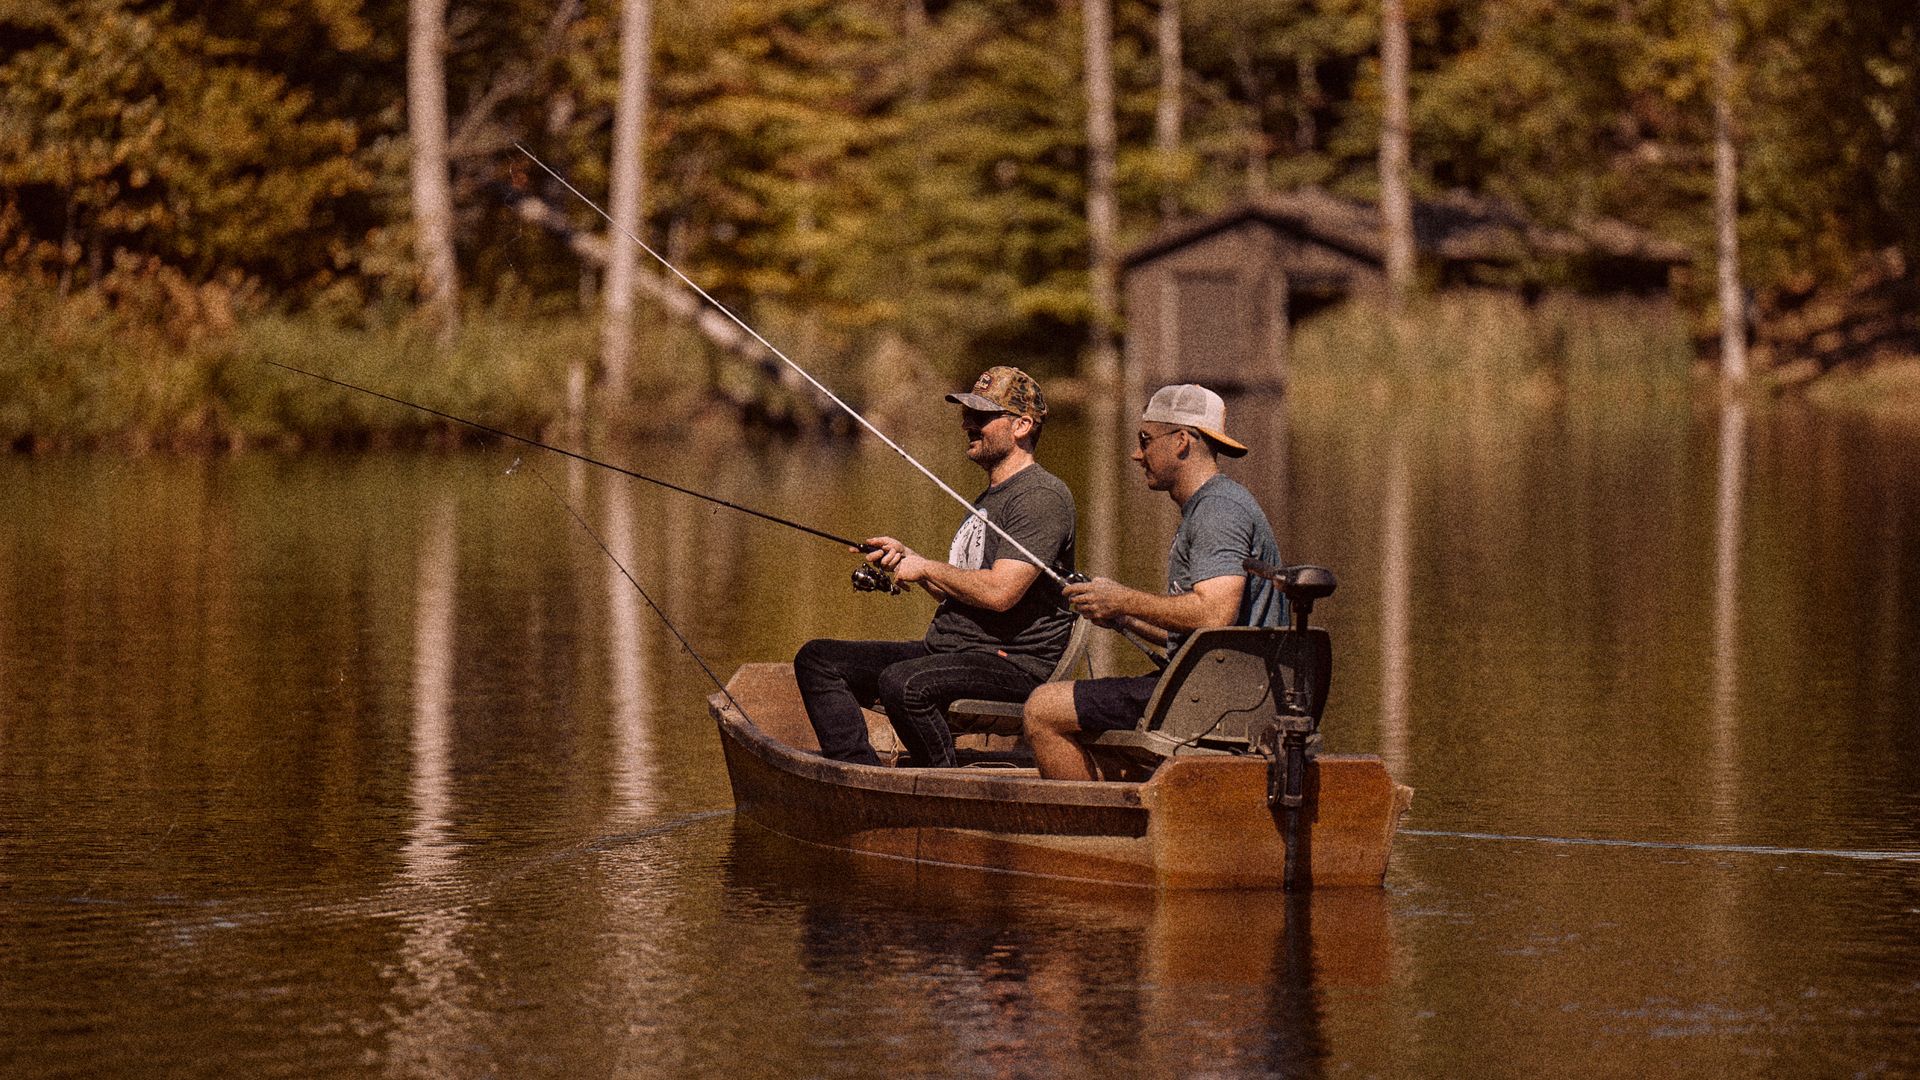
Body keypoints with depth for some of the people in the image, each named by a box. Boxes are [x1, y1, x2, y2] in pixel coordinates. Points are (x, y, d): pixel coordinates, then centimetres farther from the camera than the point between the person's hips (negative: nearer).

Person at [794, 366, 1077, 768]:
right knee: (817, 660, 1)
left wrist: (926, 568, -7)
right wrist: (905, 558, 12)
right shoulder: (989, 497, 23)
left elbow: (999, 592, -22)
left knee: (902, 683, -38)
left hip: (1014, 662, -11)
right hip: (946, 650, 11)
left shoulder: (1042, 496, -11)